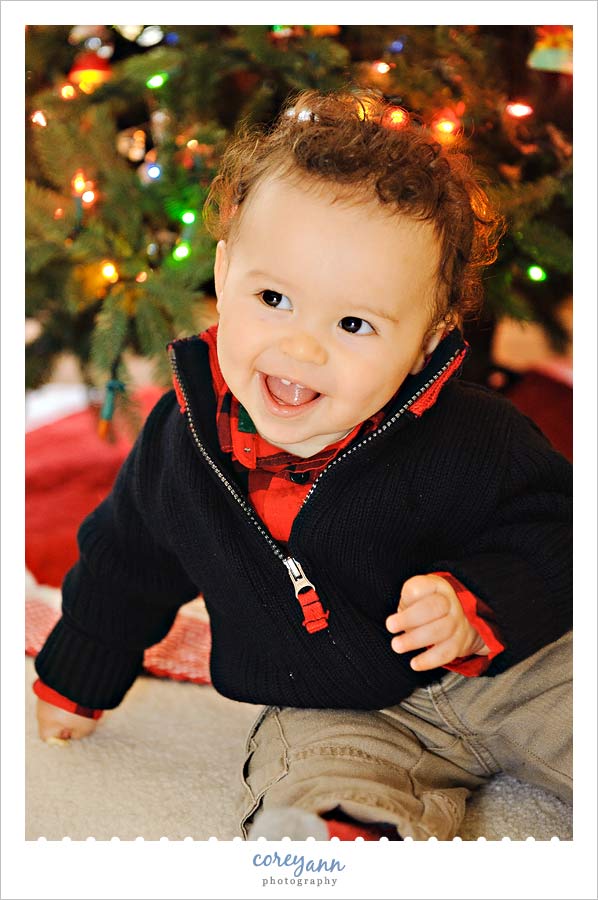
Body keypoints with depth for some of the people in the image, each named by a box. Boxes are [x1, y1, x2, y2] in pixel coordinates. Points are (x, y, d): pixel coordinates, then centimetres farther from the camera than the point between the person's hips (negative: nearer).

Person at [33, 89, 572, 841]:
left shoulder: (464, 440, -20)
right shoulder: (181, 440, -8)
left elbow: (546, 538, -8)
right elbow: (127, 561, 10)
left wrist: (476, 608, -29)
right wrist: (76, 680, 24)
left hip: (509, 671, 0)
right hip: (334, 715, 1)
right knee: (307, 809, -29)